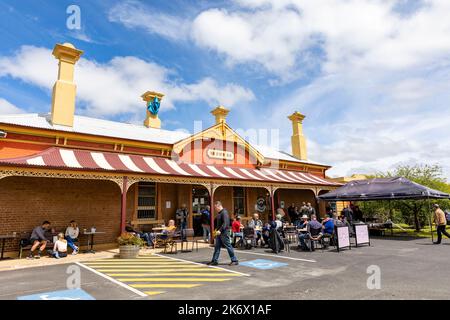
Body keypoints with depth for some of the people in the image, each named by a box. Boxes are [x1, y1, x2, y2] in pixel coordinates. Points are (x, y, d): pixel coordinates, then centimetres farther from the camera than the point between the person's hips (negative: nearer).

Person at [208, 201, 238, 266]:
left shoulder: (224, 212, -16)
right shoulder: (219, 213, 14)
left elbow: (225, 223, -25)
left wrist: (220, 230, -28)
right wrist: (217, 229, 15)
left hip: (224, 233, -10)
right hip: (219, 232, 10)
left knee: (228, 246, -2)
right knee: (217, 247, 11)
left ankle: (234, 260, 7)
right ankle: (214, 261, 17)